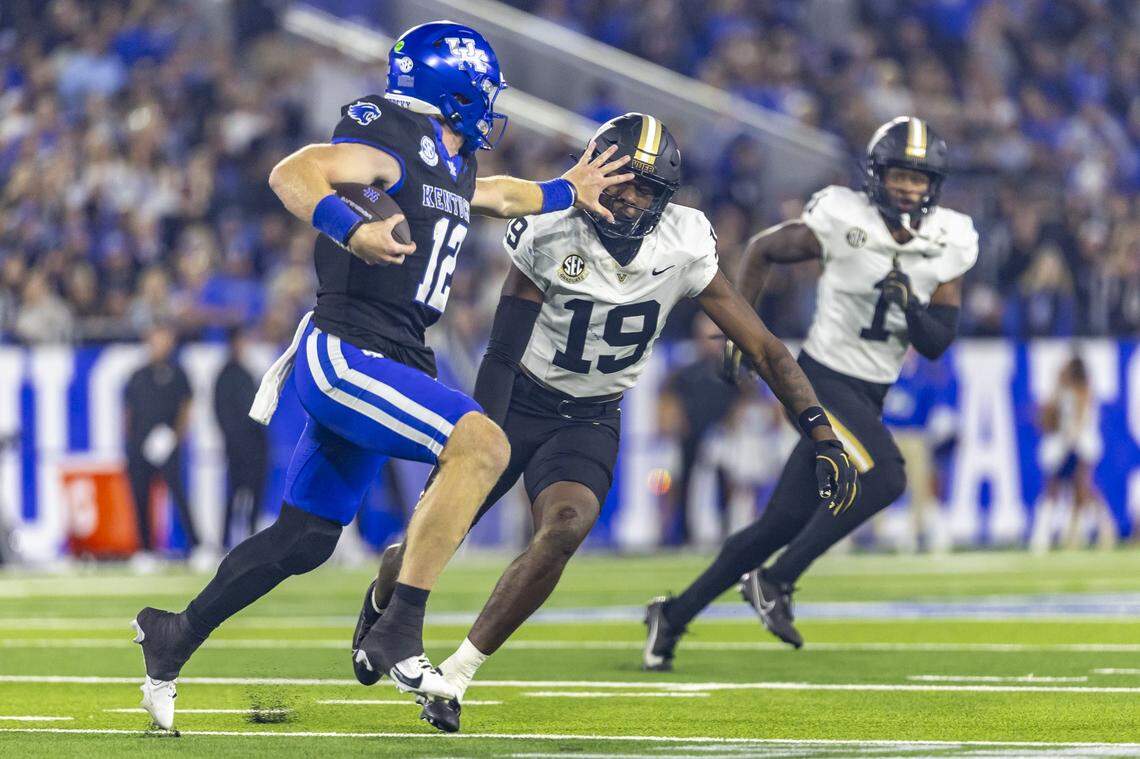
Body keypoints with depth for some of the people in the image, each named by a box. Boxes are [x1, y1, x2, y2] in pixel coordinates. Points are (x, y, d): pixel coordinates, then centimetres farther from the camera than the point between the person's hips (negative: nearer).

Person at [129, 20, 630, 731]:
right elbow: (293, 173, -26)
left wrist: (565, 192, 46)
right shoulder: (396, 144, -12)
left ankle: (172, 641, 30)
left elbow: (495, 194, 40)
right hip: (345, 352, -10)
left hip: (383, 366, 10)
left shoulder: (452, 164, 16)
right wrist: (352, 230, -41)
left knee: (303, 541, 14)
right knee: (482, 445, -24)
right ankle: (399, 637, -23)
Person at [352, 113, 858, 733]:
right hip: (518, 402, -1)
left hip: (589, 421, 1)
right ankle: (383, 594, 44)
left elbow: (764, 348, -9)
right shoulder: (550, 238, -20)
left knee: (565, 528, -28)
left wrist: (821, 435, -15)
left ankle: (455, 676, -16)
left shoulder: (683, 250, -14)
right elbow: (502, 356, -14)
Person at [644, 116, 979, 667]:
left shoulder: (948, 246, 0)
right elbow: (762, 250, 4)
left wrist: (911, 307, -17)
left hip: (870, 395, 6)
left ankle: (674, 616, 18)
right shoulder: (842, 221, -12)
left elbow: (937, 344, 2)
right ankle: (775, 582, -13)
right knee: (882, 479, -26)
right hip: (822, 379, -6)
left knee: (782, 523, 6)